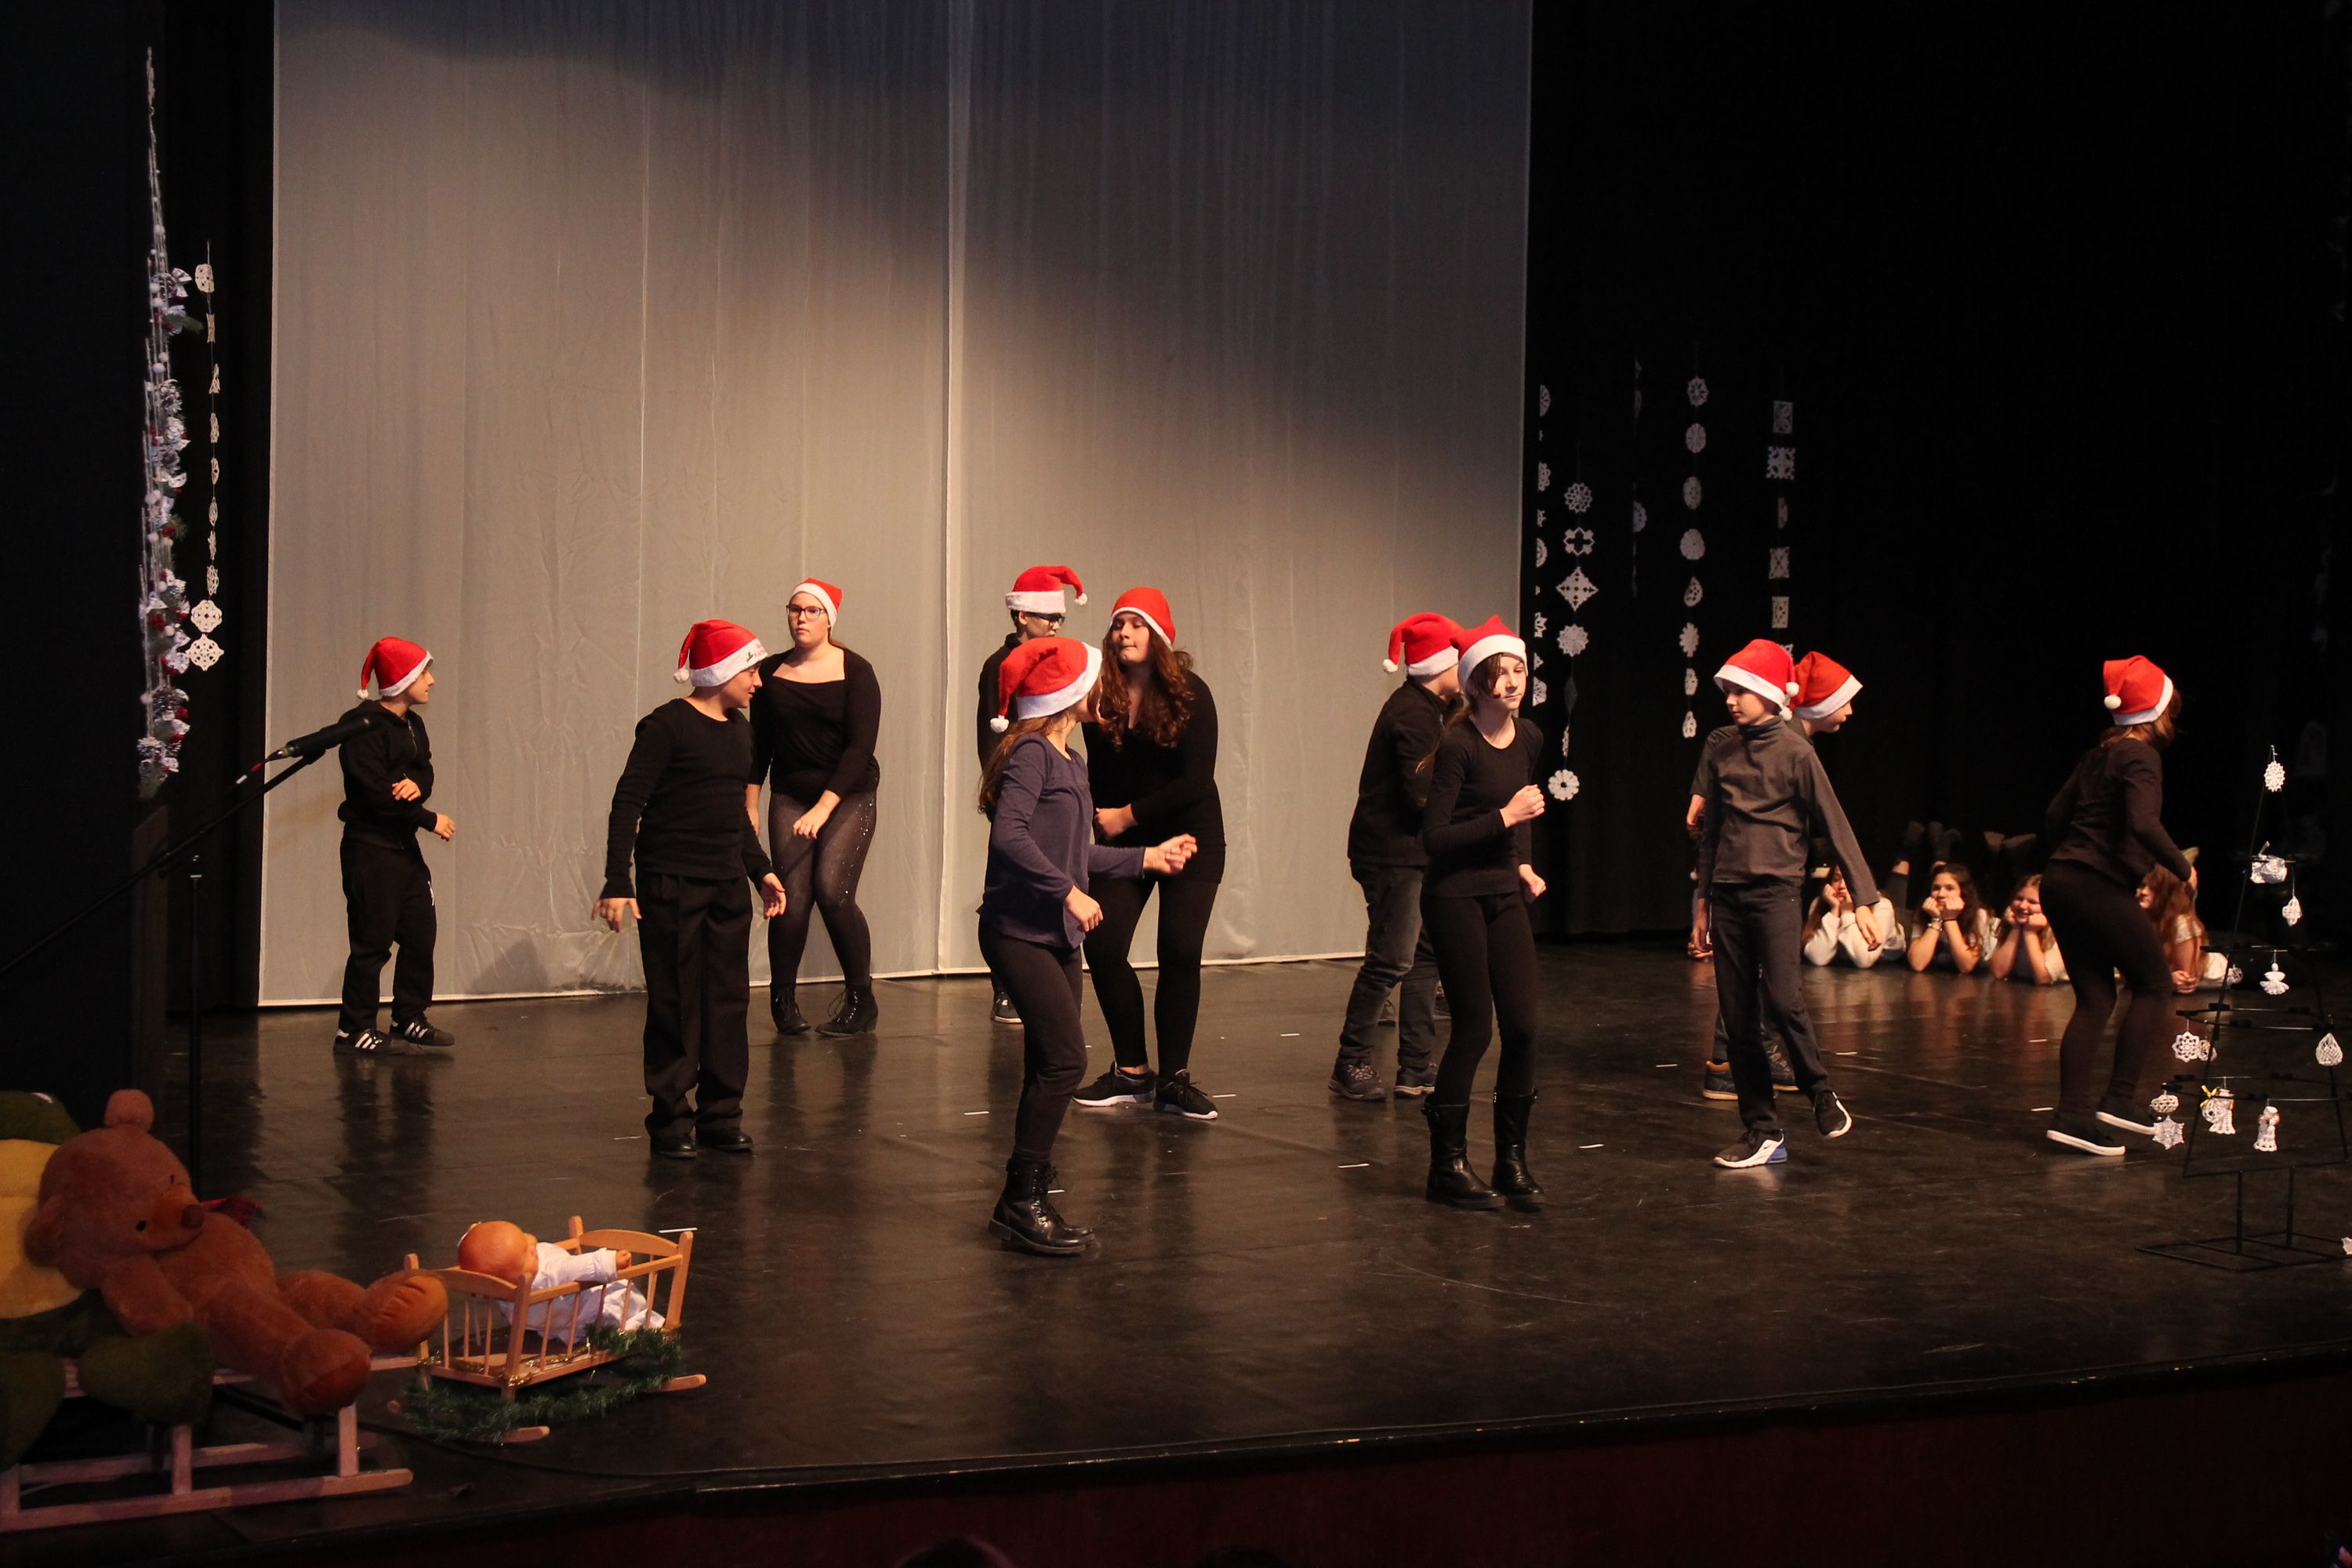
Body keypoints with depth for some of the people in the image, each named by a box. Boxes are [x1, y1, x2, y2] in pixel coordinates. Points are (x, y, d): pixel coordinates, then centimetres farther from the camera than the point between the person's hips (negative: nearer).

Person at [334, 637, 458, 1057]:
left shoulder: (412, 724, 13)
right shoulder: (363, 726, -16)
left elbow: (425, 771, 11)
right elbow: (374, 791, -21)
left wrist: (416, 785, -15)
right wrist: (430, 820, -15)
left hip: (405, 847, 9)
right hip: (370, 848, -9)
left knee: (420, 934, 10)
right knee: (373, 941, -5)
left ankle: (410, 1020, 20)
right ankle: (354, 1030, 2)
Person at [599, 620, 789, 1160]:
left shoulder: (738, 730, 13)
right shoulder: (667, 726, -10)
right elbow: (628, 801, -12)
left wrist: (761, 870, 22)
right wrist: (617, 883, -17)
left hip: (727, 884, 7)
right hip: (671, 885, -7)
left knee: (728, 1000, 6)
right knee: (675, 1005, -2)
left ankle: (721, 1116, 14)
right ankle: (671, 1121, 6)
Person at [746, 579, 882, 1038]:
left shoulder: (855, 672, -6)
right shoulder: (771, 672, 5)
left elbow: (860, 746, -12)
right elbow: (759, 744, 12)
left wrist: (823, 808, -19)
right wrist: (749, 806, 8)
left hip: (848, 797, -3)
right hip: (790, 796, 3)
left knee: (832, 890, -18)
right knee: (792, 899, -9)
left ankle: (860, 1000, -3)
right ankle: (782, 1000, 10)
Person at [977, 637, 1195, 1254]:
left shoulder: (1066, 761, 16)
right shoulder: (1030, 753, -13)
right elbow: (1009, 836, -25)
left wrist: (1148, 857, 26)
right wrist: (1069, 892, -24)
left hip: (1055, 936, 10)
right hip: (1019, 931, -10)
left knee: (1050, 1066, 9)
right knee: (1064, 1057, -15)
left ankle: (1027, 1200, 15)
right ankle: (1021, 1199, -10)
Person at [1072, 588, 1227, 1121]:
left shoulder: (1190, 695, -12)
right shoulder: (1103, 699, -4)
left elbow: (1196, 782, -16)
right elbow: (1098, 778, 2)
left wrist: (1129, 815, -15)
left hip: (1189, 837, -3)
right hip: (1123, 841, 3)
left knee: (1181, 953, -9)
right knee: (1102, 946, -10)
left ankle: (1174, 1079, 3)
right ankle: (1132, 1071, 5)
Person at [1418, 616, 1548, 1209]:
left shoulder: (1530, 739, 6)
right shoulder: (1458, 744, -15)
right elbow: (1434, 837, -18)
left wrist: (1523, 864, 8)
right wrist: (1505, 818, -19)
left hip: (1503, 894, 6)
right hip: (1455, 897, -6)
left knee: (1524, 1024, 0)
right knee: (1475, 1025, -4)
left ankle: (1512, 1161, 13)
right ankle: (1448, 1165, 9)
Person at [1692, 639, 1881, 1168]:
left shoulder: (1794, 751, -5)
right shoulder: (1720, 748, 8)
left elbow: (1835, 826, -5)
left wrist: (1864, 898, -9)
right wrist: (1704, 899, 19)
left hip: (1775, 891, -5)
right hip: (1727, 895, 5)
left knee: (1783, 998, -20)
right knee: (1738, 1018, 3)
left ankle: (1821, 1094, 3)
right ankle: (1763, 1131, 9)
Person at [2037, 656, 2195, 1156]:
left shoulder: (2099, 754, 15)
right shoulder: (2140, 756, -10)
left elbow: (2054, 815, 17)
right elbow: (2144, 823, -25)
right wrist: (2183, 868, -13)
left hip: (2062, 883, 8)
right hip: (2100, 887, -8)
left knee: (2094, 998, 10)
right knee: (2155, 985, 5)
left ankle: (2072, 1115, 5)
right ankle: (2119, 1099, -2)